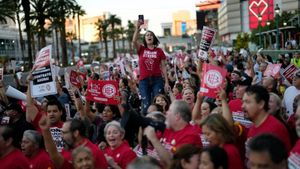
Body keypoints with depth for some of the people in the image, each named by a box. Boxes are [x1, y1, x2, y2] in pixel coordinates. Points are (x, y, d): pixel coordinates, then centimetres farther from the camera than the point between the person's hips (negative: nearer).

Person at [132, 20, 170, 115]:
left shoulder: (159, 51, 6)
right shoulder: (141, 49, 8)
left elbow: (163, 67, 6)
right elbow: (134, 41, -12)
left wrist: (166, 82, 2)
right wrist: (137, 28, -17)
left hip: (157, 80, 0)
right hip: (144, 80, 0)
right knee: (146, 104, 0)